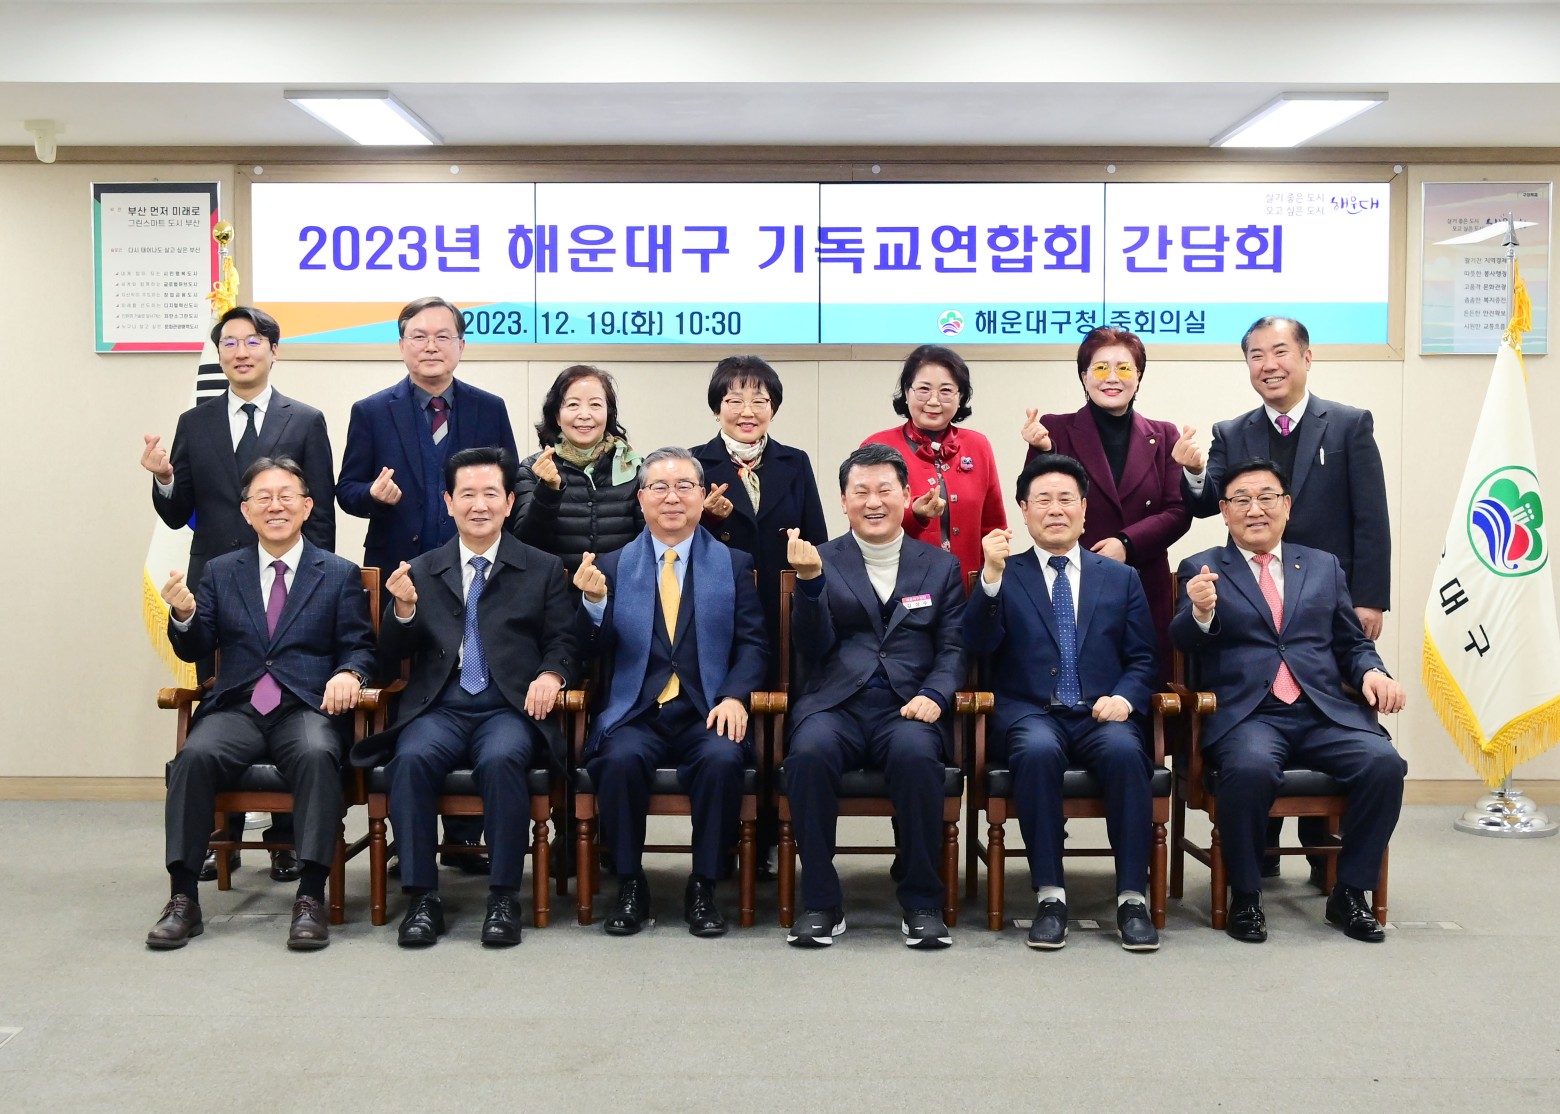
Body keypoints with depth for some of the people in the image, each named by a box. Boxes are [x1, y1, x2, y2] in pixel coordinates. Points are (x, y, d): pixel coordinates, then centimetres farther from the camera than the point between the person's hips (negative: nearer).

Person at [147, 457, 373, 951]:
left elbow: (359, 647, 8)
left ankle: (310, 897, -31)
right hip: (236, 709, 2)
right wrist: (184, 614, -9)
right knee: (195, 755, -29)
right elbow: (194, 650, 13)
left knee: (318, 755, -35)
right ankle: (183, 897, -22)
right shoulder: (220, 572, 18)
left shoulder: (340, 574, 12)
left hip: (307, 708, -2)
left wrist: (348, 673, -16)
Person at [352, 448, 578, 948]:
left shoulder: (543, 569, 14)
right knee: (411, 758, -31)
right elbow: (393, 657, 12)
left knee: (501, 759, -34)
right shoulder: (420, 571, 17)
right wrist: (403, 607, -8)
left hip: (510, 708, -1)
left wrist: (551, 673, -13)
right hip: (439, 709, 2)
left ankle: (504, 896, -22)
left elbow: (563, 643, 9)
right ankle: (422, 897, -20)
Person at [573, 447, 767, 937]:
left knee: (723, 760, -31)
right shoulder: (612, 566, 11)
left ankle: (704, 887, -12)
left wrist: (735, 697, -13)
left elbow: (752, 644, 4)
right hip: (634, 713, 0)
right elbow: (595, 653, 5)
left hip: (707, 714, 0)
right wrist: (594, 602, -14)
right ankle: (629, 885, -9)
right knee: (621, 760, -30)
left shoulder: (734, 565, 11)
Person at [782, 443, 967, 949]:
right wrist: (810, 581, -13)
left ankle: (922, 903, -17)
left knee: (916, 753, -34)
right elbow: (813, 650, 3)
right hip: (835, 705, 0)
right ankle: (821, 902, -18)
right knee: (810, 751, -33)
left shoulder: (941, 566, 17)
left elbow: (953, 648, 10)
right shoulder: (822, 560, 13)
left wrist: (934, 695, -11)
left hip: (908, 709, 0)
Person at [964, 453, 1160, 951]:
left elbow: (1143, 662, 13)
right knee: (1039, 750, -35)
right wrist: (992, 576, -16)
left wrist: (1124, 698, -8)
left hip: (1101, 715, 1)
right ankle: (1049, 895, -27)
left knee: (1125, 751, -32)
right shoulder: (1004, 575, 12)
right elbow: (978, 644, -3)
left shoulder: (1120, 578, 18)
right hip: (1029, 713, -1)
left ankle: (1132, 899, -26)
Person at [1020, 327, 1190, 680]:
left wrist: (1127, 543, -10)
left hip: (1146, 589, 2)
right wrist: (1042, 452, -18)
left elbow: (1179, 512, 4)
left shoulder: (1163, 436, 11)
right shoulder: (1056, 429, 4)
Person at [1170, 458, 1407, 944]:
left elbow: (1353, 642, 21)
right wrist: (1201, 611, -27)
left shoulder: (1324, 566, 21)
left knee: (1384, 763, -25)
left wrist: (1372, 671, -2)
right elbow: (1183, 641, -4)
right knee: (1250, 768, -35)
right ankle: (1245, 896, -12)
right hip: (1247, 715, -3)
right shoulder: (1201, 569, 11)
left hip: (1325, 713, 3)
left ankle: (1350, 893, -5)